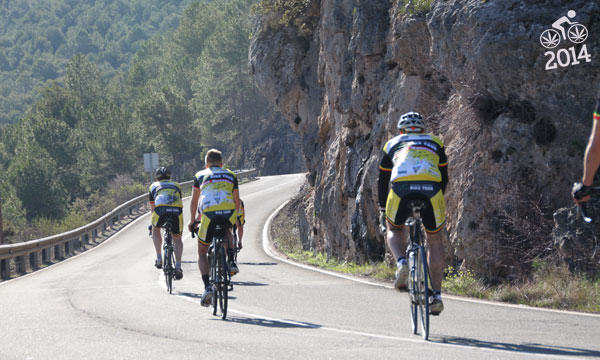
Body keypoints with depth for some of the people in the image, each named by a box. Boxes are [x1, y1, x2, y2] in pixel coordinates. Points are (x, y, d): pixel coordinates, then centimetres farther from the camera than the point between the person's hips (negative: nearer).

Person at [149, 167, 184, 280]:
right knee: (177, 239, 17)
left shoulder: (153, 186, 33)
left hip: (161, 209, -1)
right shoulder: (176, 186, 36)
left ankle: (159, 258, 22)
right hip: (177, 210, 1)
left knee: (156, 229, 31)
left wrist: (152, 224, 55)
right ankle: (178, 266, -1)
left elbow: (152, 208, 40)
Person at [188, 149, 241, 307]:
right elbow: (237, 201, 23)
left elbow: (194, 201, 19)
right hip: (229, 212, 2)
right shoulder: (231, 175, 23)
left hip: (209, 214, -2)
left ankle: (207, 286, -6)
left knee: (202, 253, 13)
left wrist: (192, 220, 29)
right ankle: (231, 261, 19)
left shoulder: (200, 175, 19)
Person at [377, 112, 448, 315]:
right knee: (435, 240, 19)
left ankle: (402, 263, -5)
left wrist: (382, 210, 47)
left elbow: (383, 180, 37)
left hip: (401, 187, -1)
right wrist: (438, 203, 52)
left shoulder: (393, 144, 32)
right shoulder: (435, 143, 34)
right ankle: (437, 295, 12)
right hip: (431, 188, 1)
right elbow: (444, 178, 38)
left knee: (394, 231, 26)